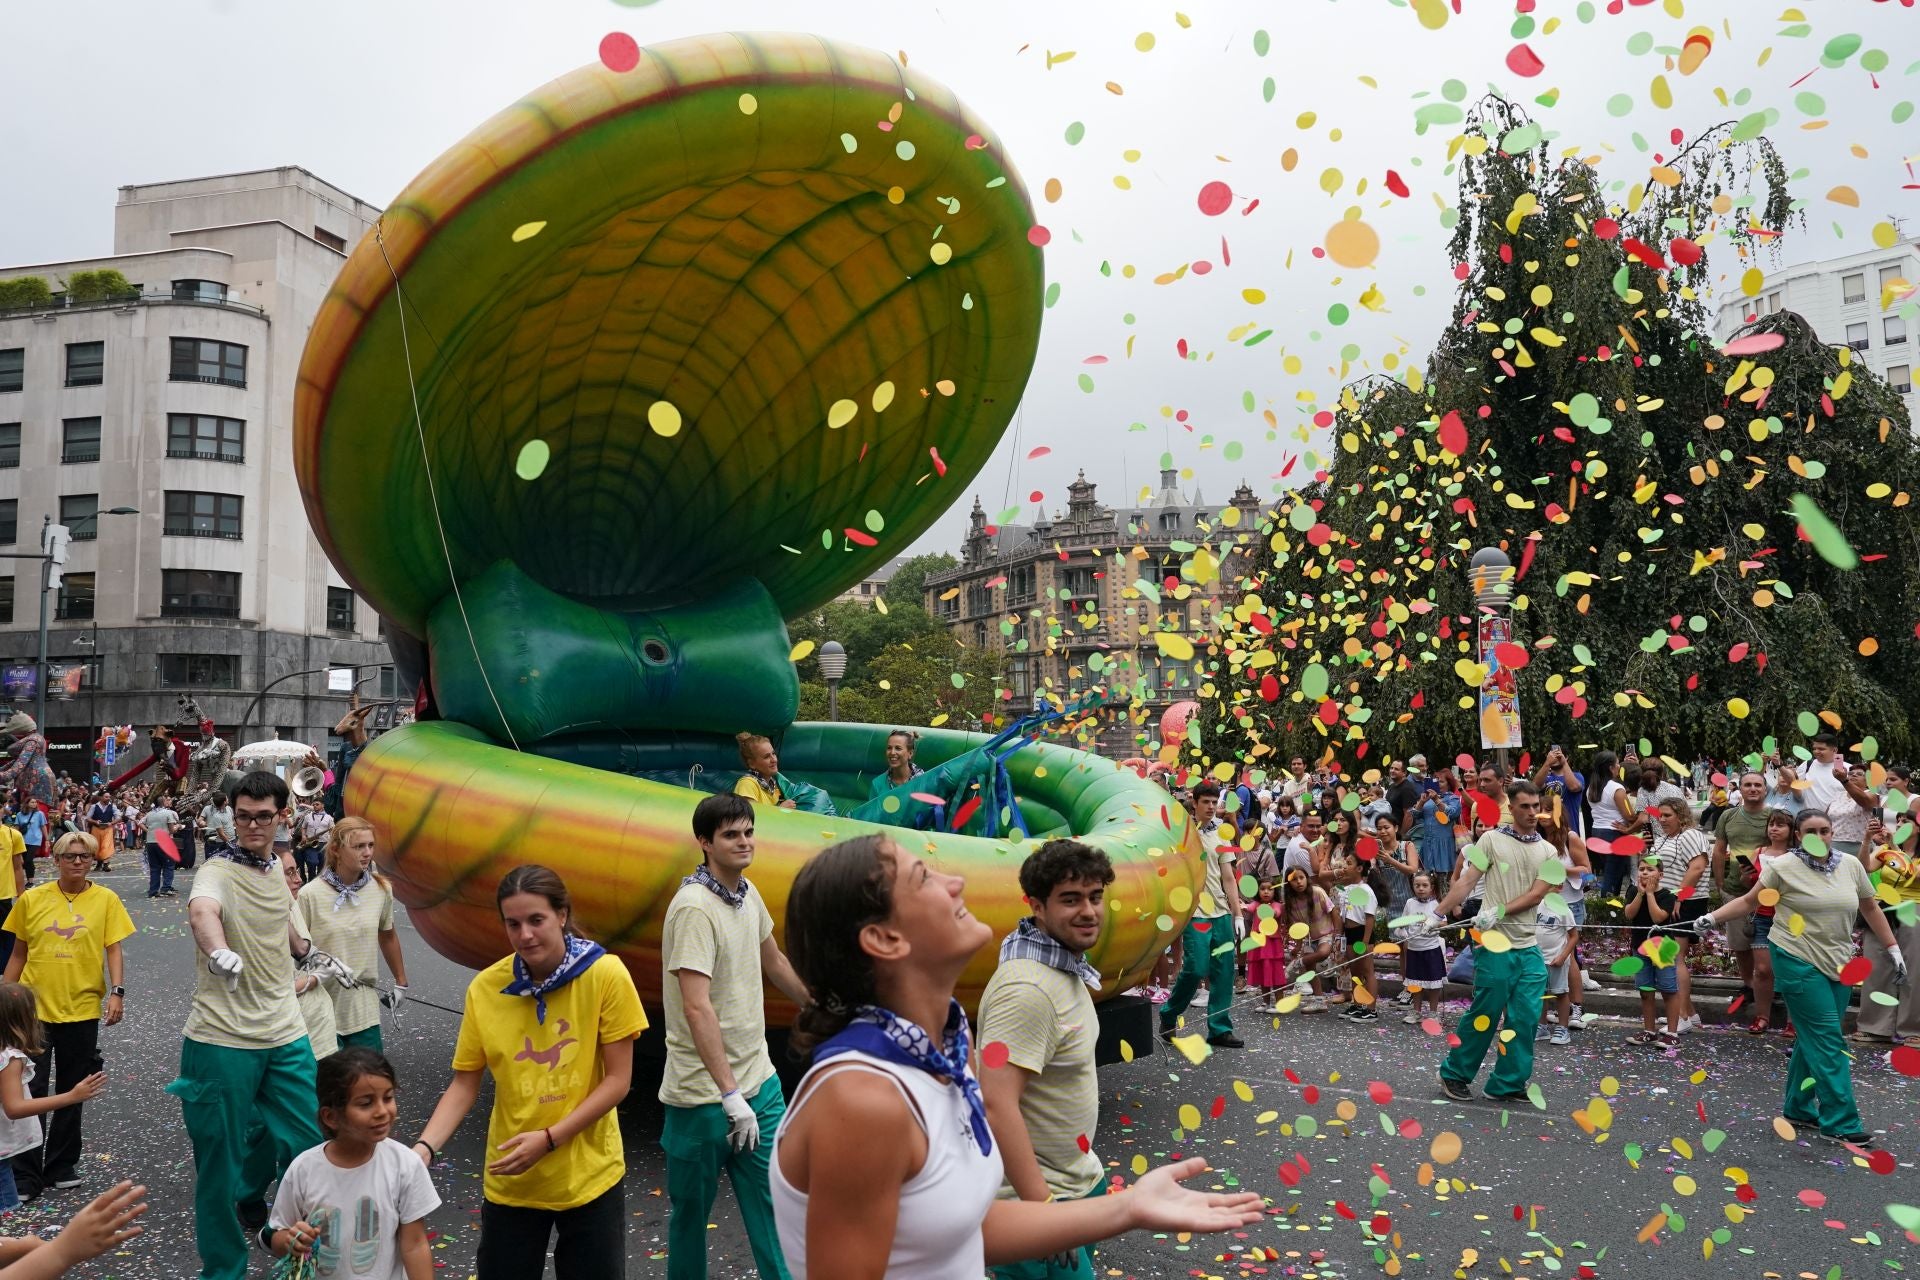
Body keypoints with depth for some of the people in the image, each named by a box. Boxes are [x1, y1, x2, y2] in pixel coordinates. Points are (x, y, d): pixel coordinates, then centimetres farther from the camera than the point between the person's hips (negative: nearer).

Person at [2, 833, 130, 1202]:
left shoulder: (106, 900, -3)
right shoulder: (31, 899, 0)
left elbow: (113, 950, -3)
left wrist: (117, 991, -14)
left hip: (81, 1009, 0)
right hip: (34, 1008, 0)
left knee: (72, 1092, 12)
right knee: (30, 1091, 0)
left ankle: (61, 1166, 27)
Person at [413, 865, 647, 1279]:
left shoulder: (605, 975, -14)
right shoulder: (485, 988, -8)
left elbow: (618, 1080, -11)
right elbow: (464, 1085, -1)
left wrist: (548, 1139, -18)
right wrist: (425, 1147, -16)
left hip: (590, 1176, -1)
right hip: (510, 1182, 1)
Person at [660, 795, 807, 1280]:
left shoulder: (747, 893, 4)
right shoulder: (695, 907, -19)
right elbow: (696, 1007, -25)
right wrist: (731, 1096, -26)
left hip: (759, 1081, 6)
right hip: (704, 1092, -6)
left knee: (774, 1204, 7)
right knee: (692, 1210, 11)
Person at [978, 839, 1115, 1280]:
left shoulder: (1067, 968, 5)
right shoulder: (1028, 988, -26)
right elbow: (996, 1103, -31)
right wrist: (1042, 1207, -29)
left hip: (1078, 1179, 10)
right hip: (1040, 1193, -10)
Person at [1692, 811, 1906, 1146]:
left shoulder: (1851, 865, 5)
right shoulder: (1783, 867, -9)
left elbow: (1870, 908, 15)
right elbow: (1749, 901, -2)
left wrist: (1893, 950, 16)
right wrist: (1713, 917, -15)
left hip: (1838, 964, 5)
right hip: (1798, 962, -5)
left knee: (1814, 1039, 13)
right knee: (1828, 1041, -7)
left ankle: (1798, 1108, 26)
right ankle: (1839, 1122, -1)